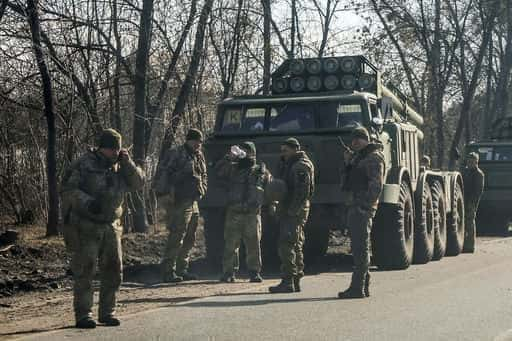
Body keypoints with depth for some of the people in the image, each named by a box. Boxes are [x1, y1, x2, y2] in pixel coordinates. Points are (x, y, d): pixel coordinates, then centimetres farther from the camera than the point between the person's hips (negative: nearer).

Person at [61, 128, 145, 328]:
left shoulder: (120, 167, 9)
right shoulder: (85, 164, -7)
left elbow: (138, 183, 3)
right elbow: (68, 188, -13)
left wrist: (127, 163, -9)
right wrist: (87, 202, -28)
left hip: (111, 226, 6)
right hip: (86, 227, -6)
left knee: (113, 270, 7)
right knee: (85, 271, -5)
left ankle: (107, 312, 17)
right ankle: (83, 315, -1)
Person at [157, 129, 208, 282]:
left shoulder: (199, 156, 17)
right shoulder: (176, 154, -9)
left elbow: (204, 175, 31)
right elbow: (162, 172, -15)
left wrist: (203, 189, 15)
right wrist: (170, 191, -18)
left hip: (193, 202, 9)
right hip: (180, 202, -9)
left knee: (189, 239, 12)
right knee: (176, 237, -11)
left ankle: (182, 269, 21)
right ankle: (168, 271, -8)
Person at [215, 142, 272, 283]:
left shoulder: (261, 171, 10)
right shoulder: (233, 169, 9)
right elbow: (218, 169, -7)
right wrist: (229, 157, -16)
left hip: (253, 214, 0)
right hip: (234, 213, 0)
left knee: (254, 245, 2)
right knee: (230, 245, 0)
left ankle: (254, 272, 11)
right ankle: (229, 272, 7)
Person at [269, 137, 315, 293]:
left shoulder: (301, 166, -12)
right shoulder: (289, 164, 21)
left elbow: (302, 191, -21)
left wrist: (293, 210, -25)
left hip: (295, 212, -11)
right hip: (288, 210, 11)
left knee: (287, 245, -14)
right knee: (296, 247, 13)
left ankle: (288, 282, -15)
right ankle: (296, 281, 19)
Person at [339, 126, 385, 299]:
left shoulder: (373, 157, -10)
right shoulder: (359, 156, 21)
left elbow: (376, 186, -18)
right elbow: (351, 179, 23)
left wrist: (365, 205, -23)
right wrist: (348, 163, 9)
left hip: (363, 208, -10)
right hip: (355, 207, 10)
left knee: (360, 248, -10)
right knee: (360, 248, 13)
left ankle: (357, 288, -11)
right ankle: (364, 286, 18)